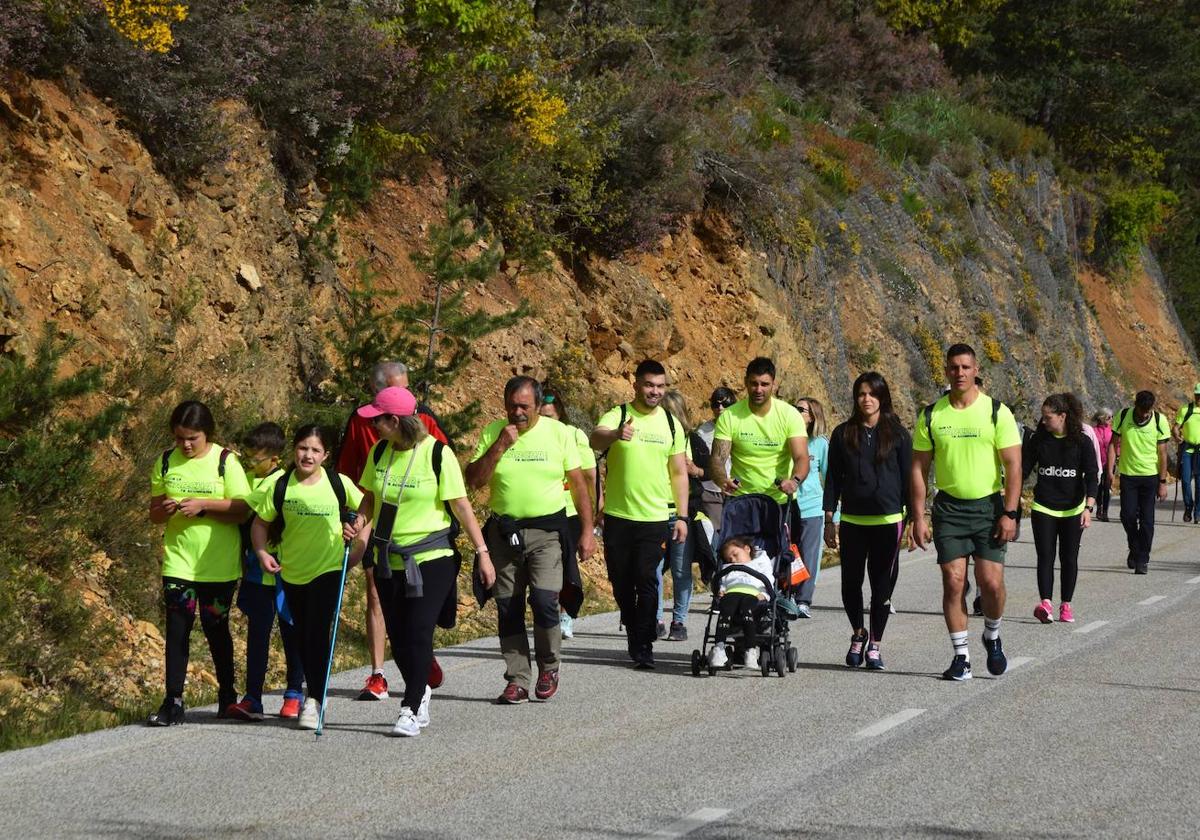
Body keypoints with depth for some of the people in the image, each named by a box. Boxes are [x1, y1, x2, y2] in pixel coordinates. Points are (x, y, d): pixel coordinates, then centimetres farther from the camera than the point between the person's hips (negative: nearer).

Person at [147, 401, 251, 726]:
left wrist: (203, 505, -20)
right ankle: (173, 702, -3)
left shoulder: (225, 461, -4)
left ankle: (227, 694, 26)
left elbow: (241, 509, -9)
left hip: (219, 564, -2)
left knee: (216, 627, 8)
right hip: (178, 561, 2)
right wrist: (164, 509, -13)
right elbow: (154, 513, 10)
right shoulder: (166, 463, 6)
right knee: (177, 629, -4)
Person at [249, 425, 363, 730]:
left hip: (328, 568, -3)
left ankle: (314, 701, -4)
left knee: (317, 633, -11)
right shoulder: (280, 486, -5)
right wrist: (262, 551, -12)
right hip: (291, 571, 3)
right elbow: (261, 523, 4)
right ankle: (314, 692, 27)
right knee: (303, 636, 11)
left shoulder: (339, 483, -8)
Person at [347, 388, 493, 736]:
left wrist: (482, 552, -8)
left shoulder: (437, 453, -13)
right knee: (397, 636, 9)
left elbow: (460, 504, -9)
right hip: (389, 560, 5)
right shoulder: (379, 452, 2)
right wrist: (361, 524, -6)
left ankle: (411, 710, 1)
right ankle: (421, 692, 31)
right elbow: (370, 496, 15)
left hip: (431, 559, -5)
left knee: (418, 633, -8)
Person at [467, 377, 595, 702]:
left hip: (547, 531, -2)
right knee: (508, 608, 2)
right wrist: (499, 447, -14)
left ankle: (548, 669, 8)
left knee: (544, 601, -15)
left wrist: (587, 530, 1)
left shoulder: (559, 433, 1)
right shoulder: (493, 432, 3)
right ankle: (517, 681, 11)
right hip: (504, 531, 2)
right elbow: (473, 481, -4)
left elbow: (578, 483, 5)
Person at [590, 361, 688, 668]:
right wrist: (616, 434, -49)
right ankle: (633, 631, 29)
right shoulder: (617, 416, -4)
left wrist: (682, 516, 6)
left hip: (655, 517, 1)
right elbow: (595, 440, -26)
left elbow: (679, 473, 12)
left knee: (647, 581, -8)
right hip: (618, 516, -1)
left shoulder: (671, 424, 7)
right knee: (621, 582, 9)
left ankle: (643, 645, -4)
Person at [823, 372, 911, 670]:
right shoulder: (843, 434, 7)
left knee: (882, 584, 1)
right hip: (852, 520, 1)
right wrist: (829, 519, 3)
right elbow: (833, 478, 8)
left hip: (888, 520, -1)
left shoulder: (898, 435, 3)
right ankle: (857, 634, 27)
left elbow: (908, 478, 4)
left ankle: (875, 645, 13)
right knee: (851, 582, 3)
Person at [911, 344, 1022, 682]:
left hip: (988, 506, -1)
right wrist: (918, 517, 0)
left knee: (991, 582, -8)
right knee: (953, 581, -4)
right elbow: (919, 468, 6)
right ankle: (961, 657, 5)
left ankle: (992, 637, 21)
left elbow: (1013, 465, -3)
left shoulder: (997, 412, -3)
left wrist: (1010, 513, -11)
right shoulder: (931, 415, 3)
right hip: (949, 507, 1)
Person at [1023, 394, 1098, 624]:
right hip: (1043, 508, 1)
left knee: (1069, 558, 6)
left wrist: (1088, 507, -18)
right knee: (1045, 556, -10)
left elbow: (1092, 475, -8)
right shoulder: (1038, 439, 0)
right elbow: (1023, 469, 5)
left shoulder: (1082, 441, -6)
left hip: (1073, 509, -1)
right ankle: (1046, 603, -21)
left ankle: (1066, 605, 16)